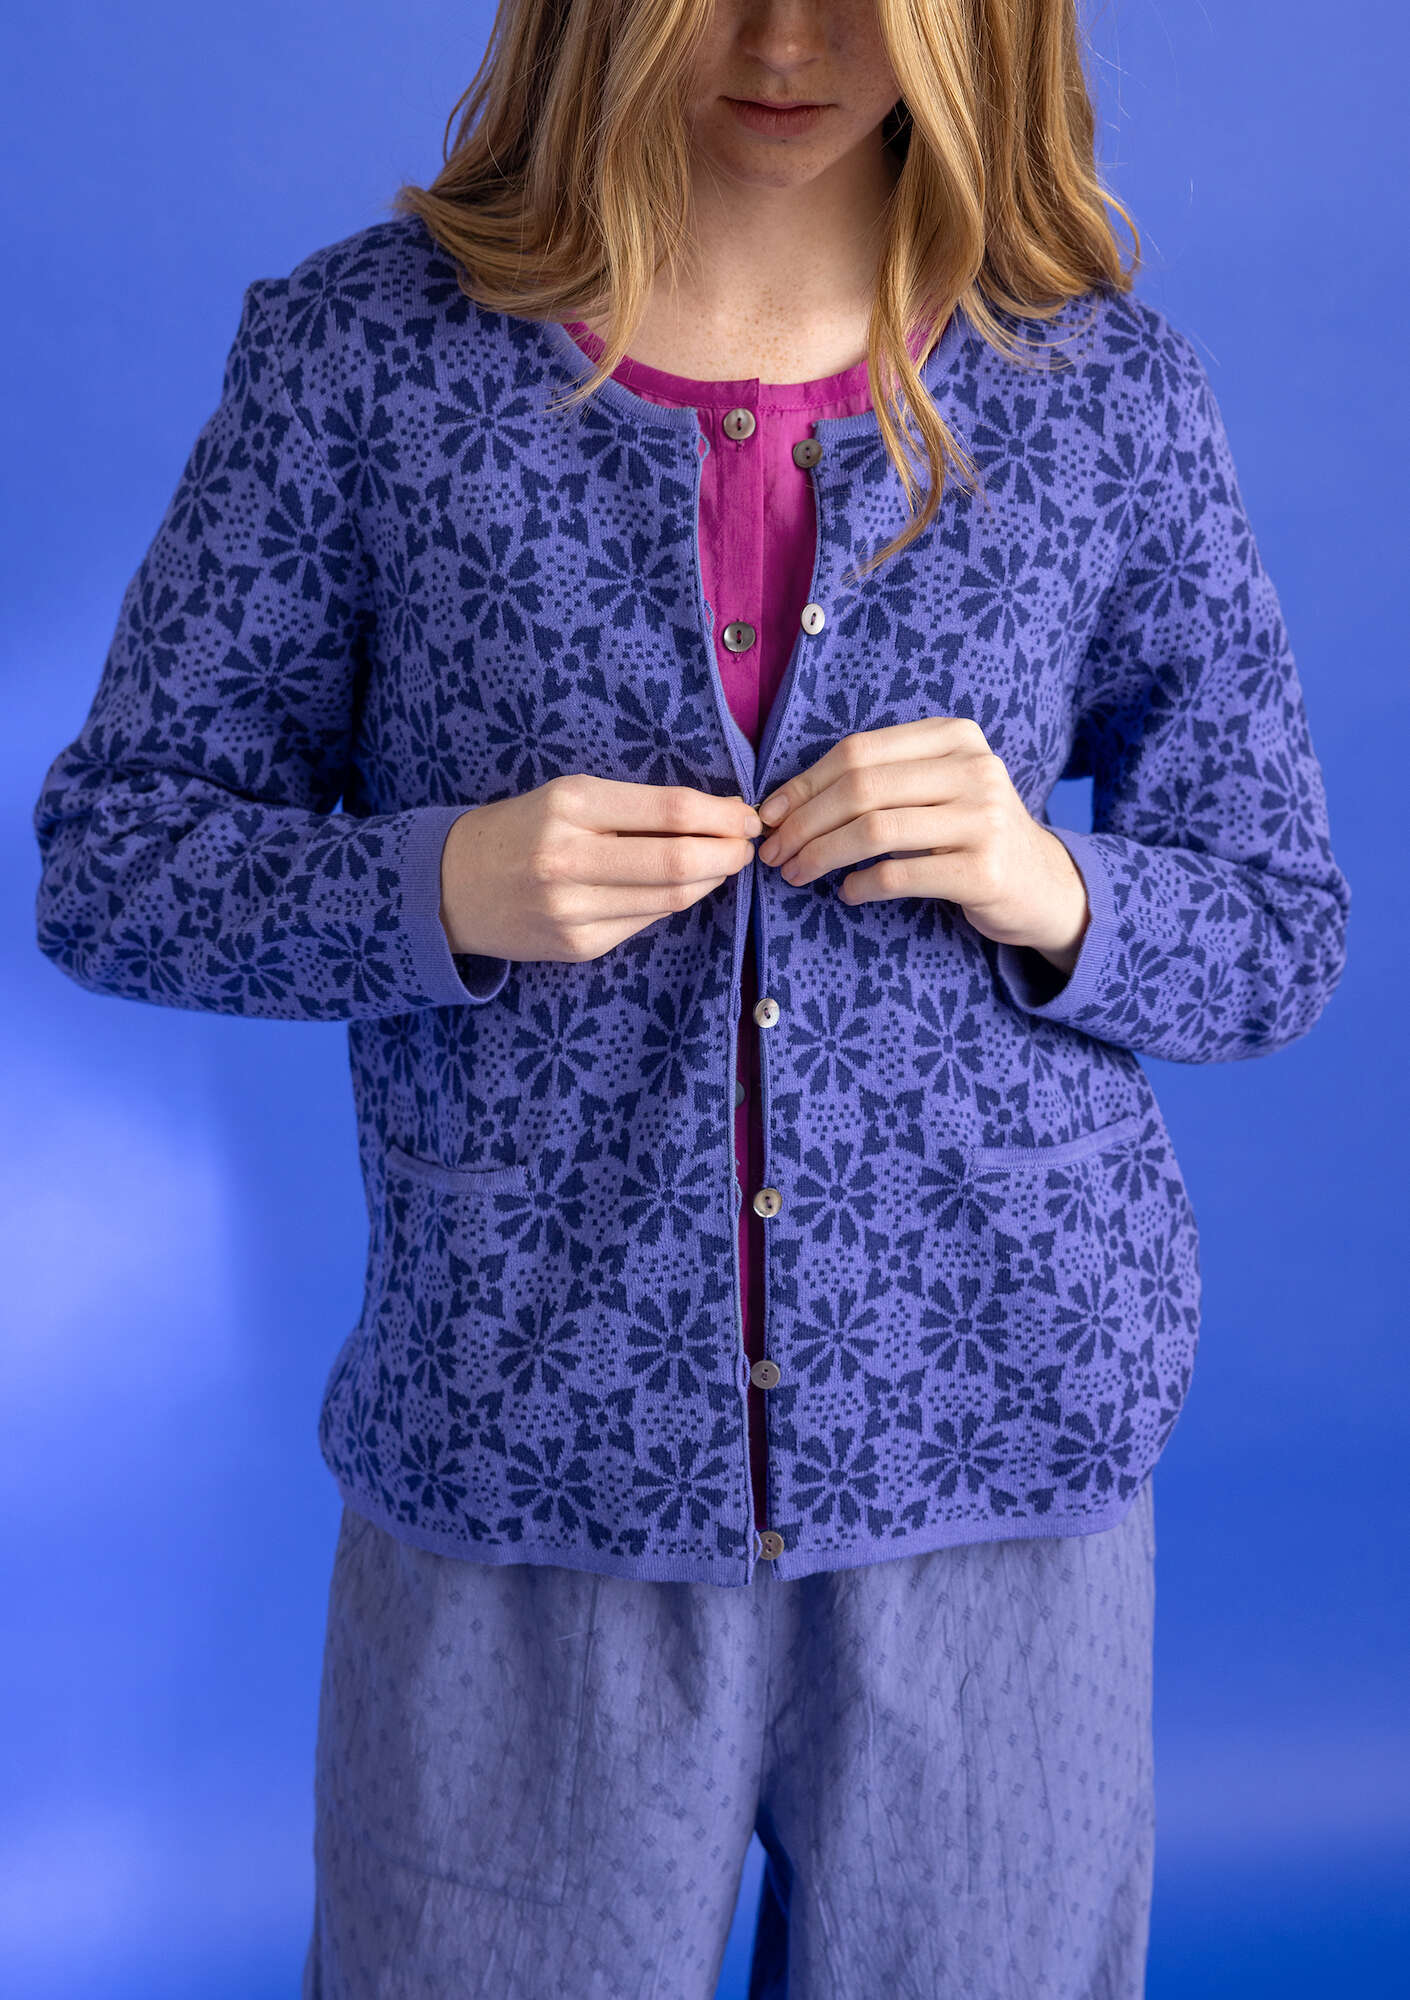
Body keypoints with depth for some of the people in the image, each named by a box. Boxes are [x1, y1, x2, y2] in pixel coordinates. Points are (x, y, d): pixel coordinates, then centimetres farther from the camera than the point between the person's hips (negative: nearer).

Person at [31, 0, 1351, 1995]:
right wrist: (437, 886, -18)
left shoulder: (1107, 387, 0)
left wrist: (1048, 891, -14)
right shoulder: (364, 352, -3)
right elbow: (110, 855, 0)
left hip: (995, 1460, 2)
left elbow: (1280, 927, 7)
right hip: (521, 1479, -1)